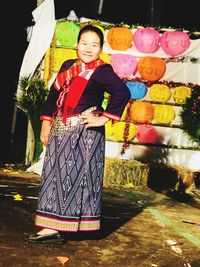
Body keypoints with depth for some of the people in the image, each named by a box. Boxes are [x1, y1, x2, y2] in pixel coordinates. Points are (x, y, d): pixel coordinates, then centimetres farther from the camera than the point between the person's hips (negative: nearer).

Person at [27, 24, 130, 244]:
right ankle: (52, 227, 15)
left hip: (85, 133, -8)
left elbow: (123, 92, -20)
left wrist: (104, 118, -15)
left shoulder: (101, 71, -7)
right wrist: (46, 124, 12)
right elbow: (53, 94, 18)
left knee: (75, 176, -4)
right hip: (60, 131, 8)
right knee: (54, 176, 8)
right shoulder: (68, 66, 15)